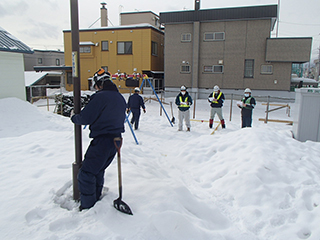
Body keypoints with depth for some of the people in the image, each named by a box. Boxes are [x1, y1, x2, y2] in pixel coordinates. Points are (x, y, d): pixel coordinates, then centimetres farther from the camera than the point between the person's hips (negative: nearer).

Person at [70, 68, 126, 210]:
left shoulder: (100, 97, -15)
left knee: (86, 174, 1)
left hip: (102, 140, -9)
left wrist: (73, 117, 5)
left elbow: (85, 118, -15)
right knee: (98, 171, 24)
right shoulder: (120, 98, 11)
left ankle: (87, 208, 8)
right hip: (115, 140, 9)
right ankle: (96, 199, 36)